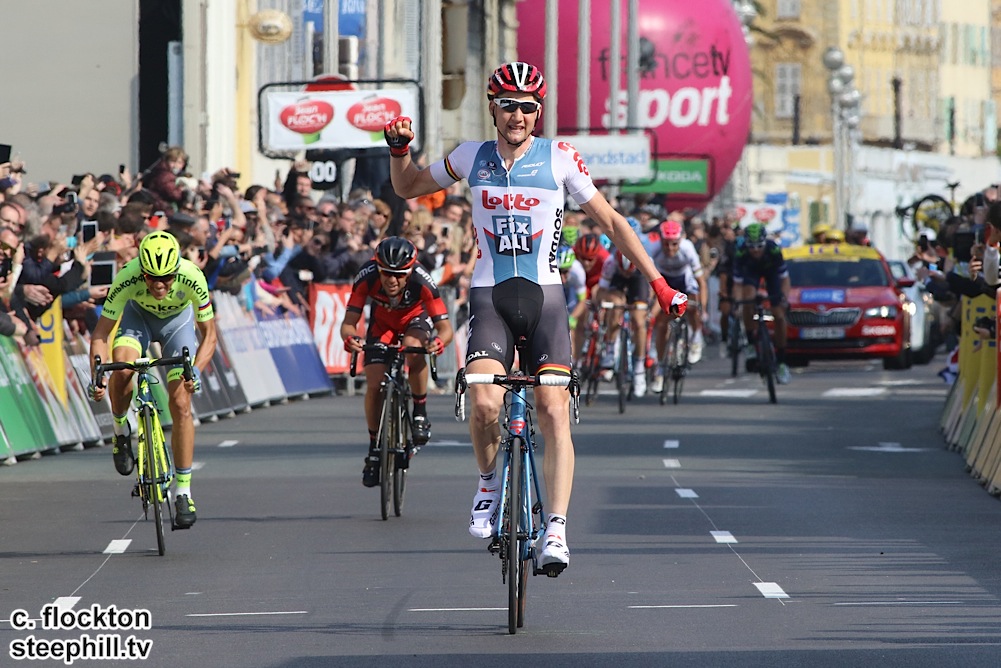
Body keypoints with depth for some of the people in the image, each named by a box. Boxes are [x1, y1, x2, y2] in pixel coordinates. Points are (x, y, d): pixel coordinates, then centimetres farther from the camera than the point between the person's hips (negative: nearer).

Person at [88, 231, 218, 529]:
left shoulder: (192, 277, -36)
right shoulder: (127, 279, -36)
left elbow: (209, 335, -25)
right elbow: (100, 334, -28)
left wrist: (196, 370, -42)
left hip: (177, 318, 0)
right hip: (138, 315, 0)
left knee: (181, 405, -11)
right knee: (122, 368, -32)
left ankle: (183, 492, -3)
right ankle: (121, 430, -3)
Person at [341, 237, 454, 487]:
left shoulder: (422, 282, -37)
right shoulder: (367, 279, -34)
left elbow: (446, 328, -36)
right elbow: (349, 322, -32)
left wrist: (439, 341, -59)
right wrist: (349, 338, -55)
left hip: (416, 318, -2)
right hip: (383, 323, 2)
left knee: (413, 349, -35)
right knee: (374, 385, -13)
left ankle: (420, 414, -15)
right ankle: (374, 447, 7)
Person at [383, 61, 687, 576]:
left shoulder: (559, 159, 0)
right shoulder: (471, 158, 6)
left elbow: (611, 221, 5)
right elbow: (407, 188, 20)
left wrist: (658, 283, 2)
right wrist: (399, 149, -1)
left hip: (544, 299, 0)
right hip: (489, 298, 0)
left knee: (553, 412, -14)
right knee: (485, 404, -21)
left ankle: (556, 529, -13)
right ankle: (489, 483, 8)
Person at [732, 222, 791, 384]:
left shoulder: (774, 250, -37)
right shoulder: (741, 253, -35)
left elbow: (784, 278, -29)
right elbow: (738, 283, -29)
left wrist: (785, 299, -42)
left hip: (771, 271, 0)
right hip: (751, 272, 0)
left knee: (779, 316, -7)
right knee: (748, 301, -30)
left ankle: (781, 363, 2)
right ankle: (751, 344, -10)